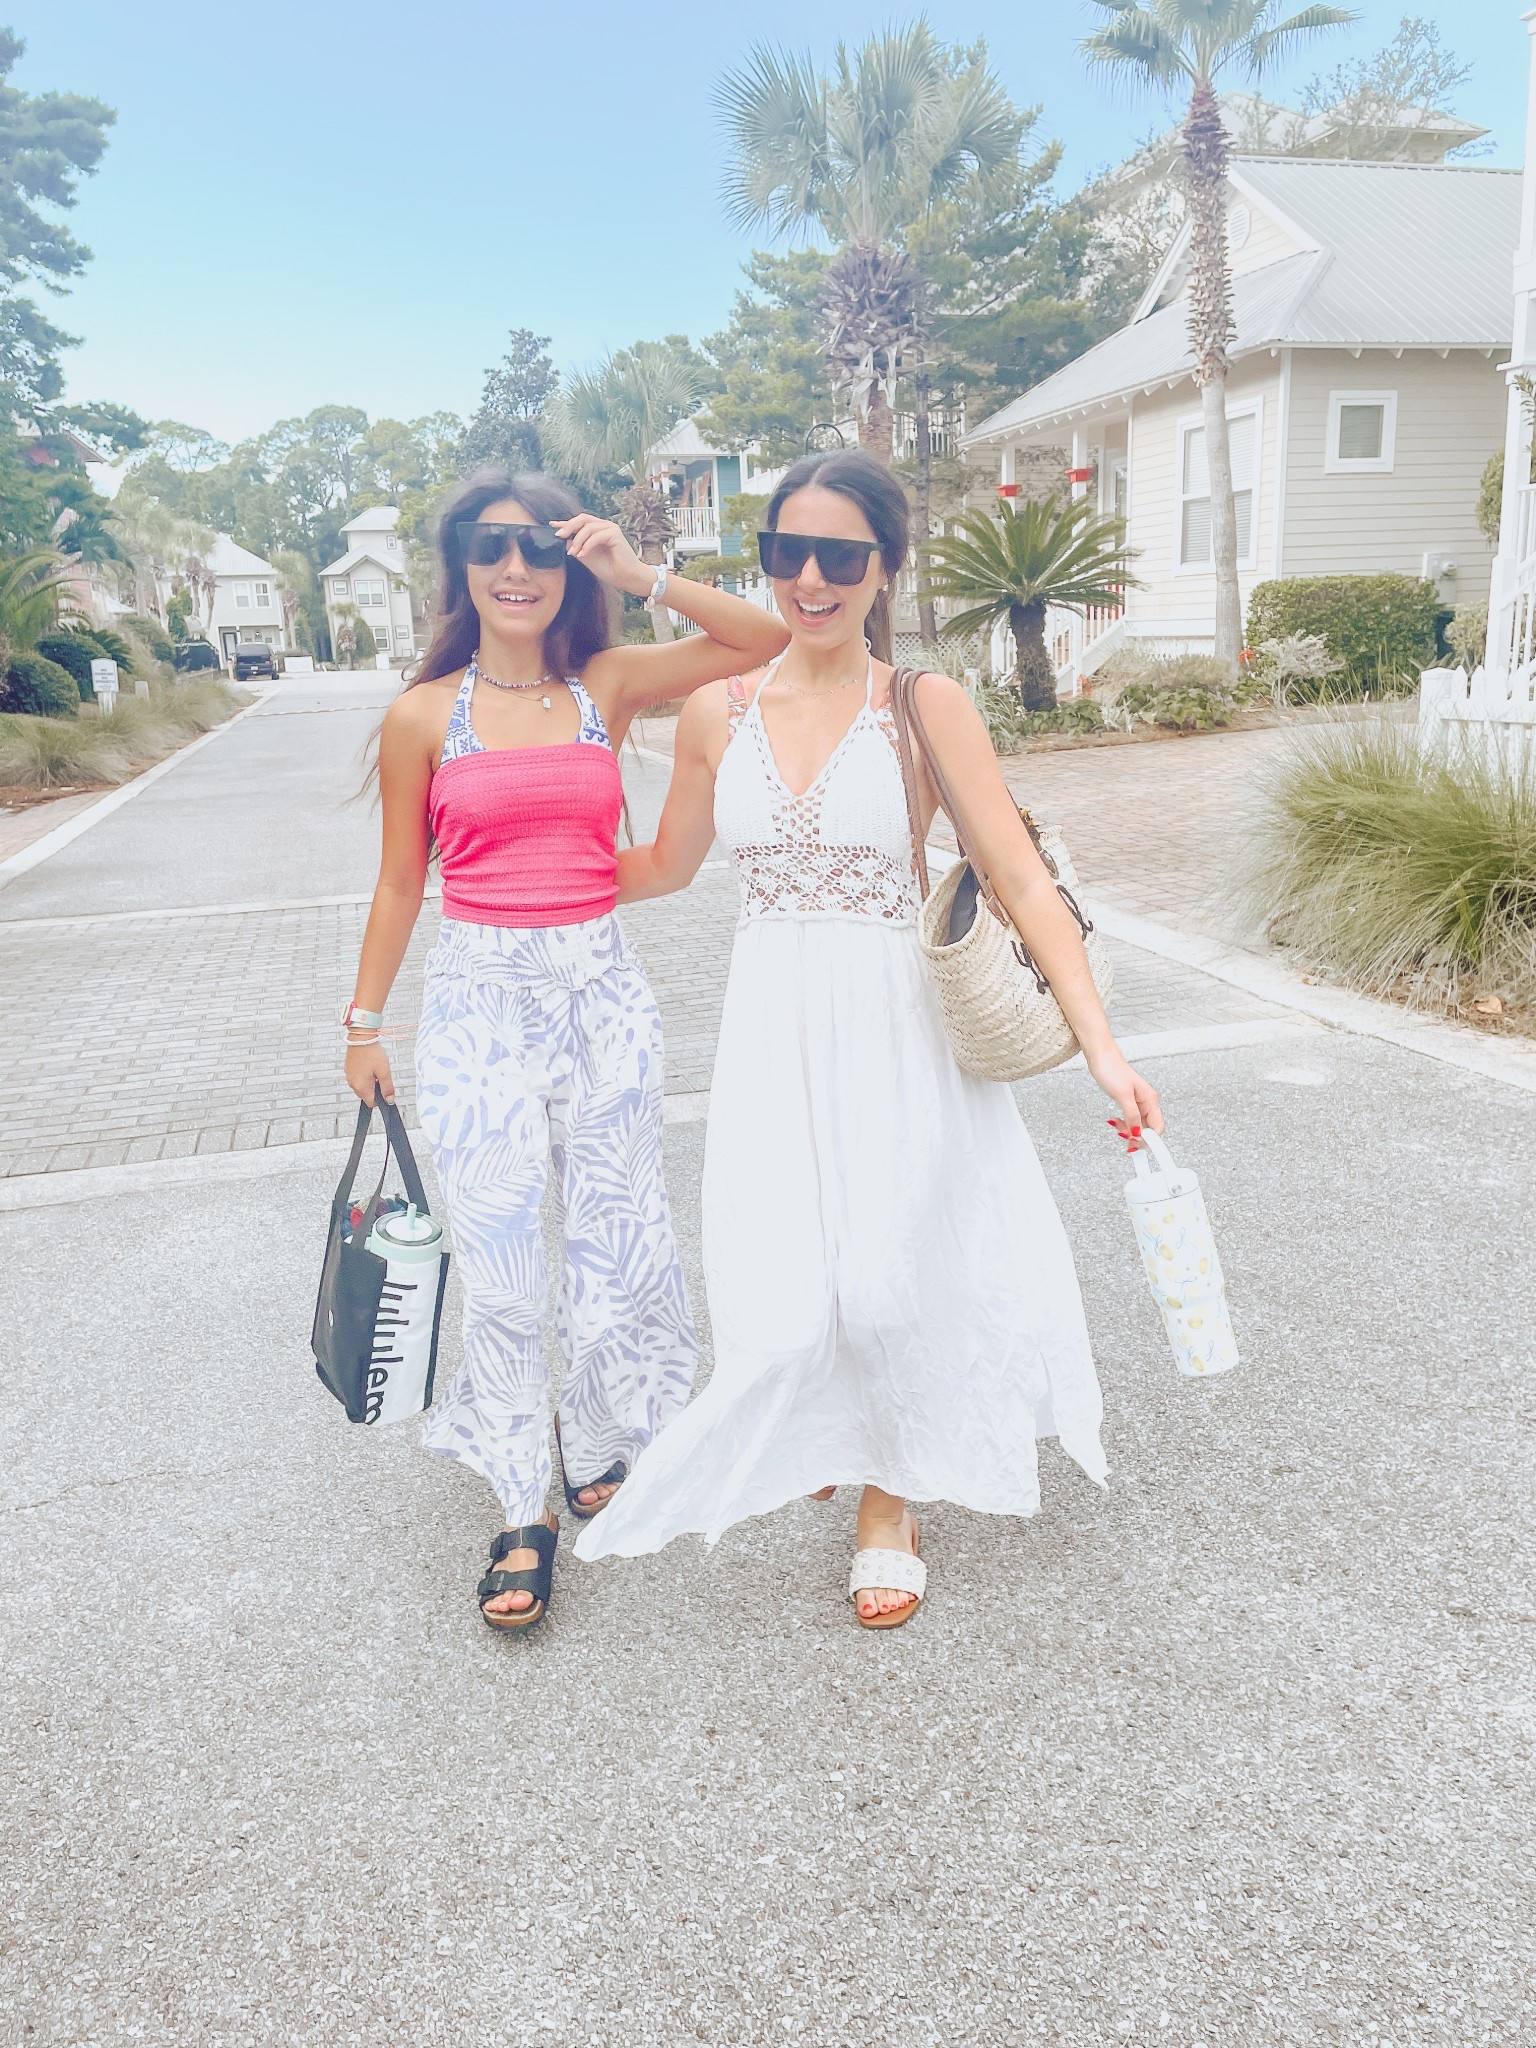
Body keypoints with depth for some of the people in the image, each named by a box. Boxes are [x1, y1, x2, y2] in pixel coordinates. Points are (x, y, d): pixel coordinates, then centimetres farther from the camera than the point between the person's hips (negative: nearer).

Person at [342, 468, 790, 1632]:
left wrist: (642, 576, -10)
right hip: (479, 1000, -1)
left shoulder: (610, 687, 3)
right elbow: (400, 882, 7)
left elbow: (769, 642, -3)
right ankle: (525, 1513, 18)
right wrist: (365, 1021, 10)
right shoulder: (424, 716, 0)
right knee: (499, 1263, 3)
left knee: (620, 1244, 9)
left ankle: (599, 1451, 33)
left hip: (601, 994, 1)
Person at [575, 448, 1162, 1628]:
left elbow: (1024, 879, -10)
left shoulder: (926, 707, -6)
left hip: (896, 1031, -2)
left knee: (885, 1283, 2)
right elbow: (666, 865, 18)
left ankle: (890, 1498, 31)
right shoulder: (719, 714, 3)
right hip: (772, 1031, 3)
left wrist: (1102, 1047, -17)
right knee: (783, 1299, 3)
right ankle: (819, 1430, 40)